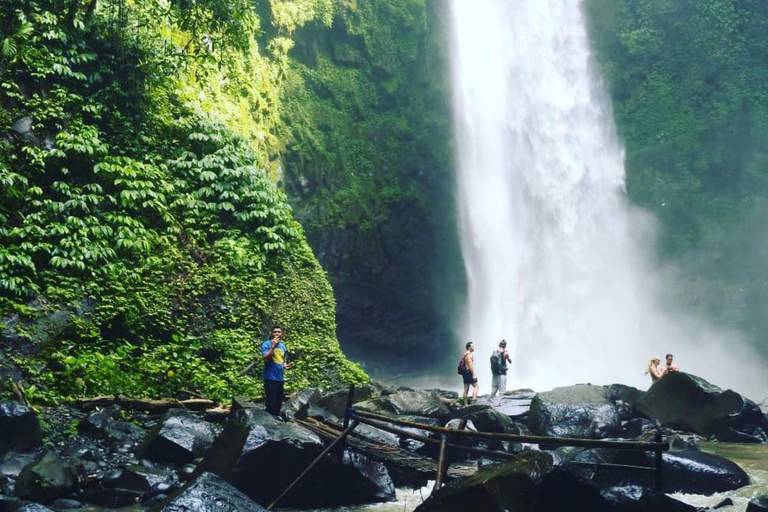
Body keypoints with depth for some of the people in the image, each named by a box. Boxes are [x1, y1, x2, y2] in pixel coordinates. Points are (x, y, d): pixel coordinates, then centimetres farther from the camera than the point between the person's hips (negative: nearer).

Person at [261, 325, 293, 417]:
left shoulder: (282, 346, 12)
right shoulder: (267, 344, -8)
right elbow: (265, 358, -22)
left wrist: (285, 365, 4)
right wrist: (273, 345, -23)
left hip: (280, 378, 7)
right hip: (270, 378, -7)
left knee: (279, 403, 15)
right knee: (271, 403, -7)